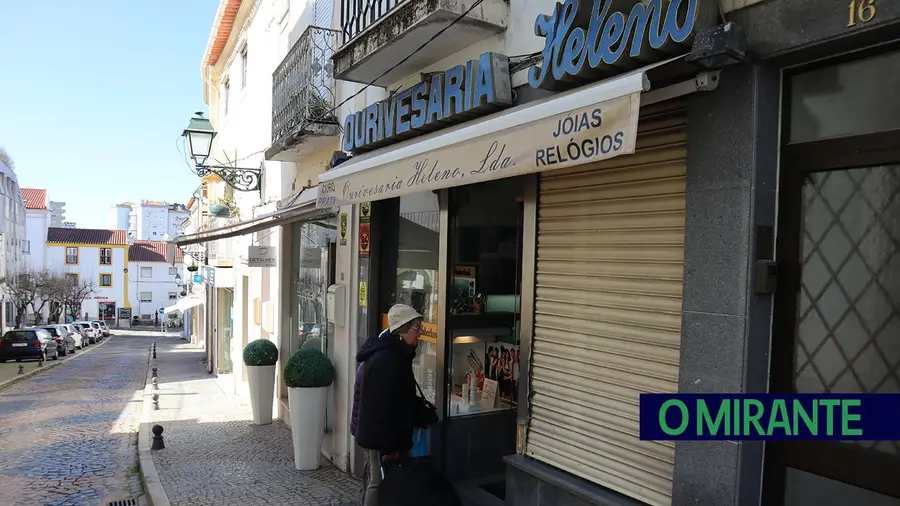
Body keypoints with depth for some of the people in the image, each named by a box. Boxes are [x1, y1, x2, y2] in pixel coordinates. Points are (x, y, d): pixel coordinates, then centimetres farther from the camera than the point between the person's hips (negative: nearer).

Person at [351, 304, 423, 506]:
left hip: (375, 432, 10)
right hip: (380, 435, -10)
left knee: (374, 481, 21)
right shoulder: (387, 359, -25)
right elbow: (382, 405, -27)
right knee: (379, 484, 2)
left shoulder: (391, 353, 7)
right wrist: (389, 446, -23)